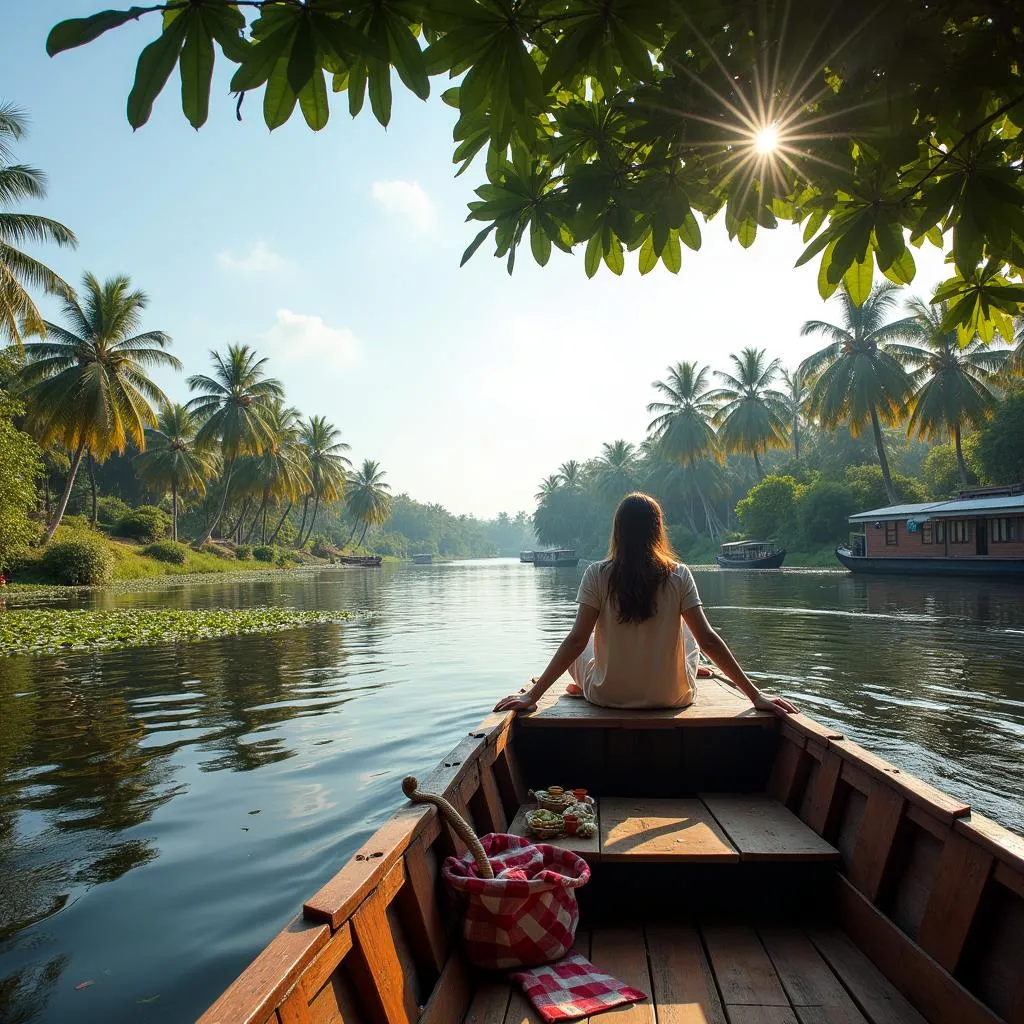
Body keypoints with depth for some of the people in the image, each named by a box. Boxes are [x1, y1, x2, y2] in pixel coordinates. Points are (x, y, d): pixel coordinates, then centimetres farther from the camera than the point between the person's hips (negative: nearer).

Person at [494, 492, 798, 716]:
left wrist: (532, 695, -14)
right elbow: (708, 640, -13)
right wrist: (756, 695, -7)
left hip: (609, 697, 0)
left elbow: (576, 640, -17)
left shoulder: (598, 574, -13)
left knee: (582, 647, 28)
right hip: (672, 697, 1)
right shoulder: (679, 575, -11)